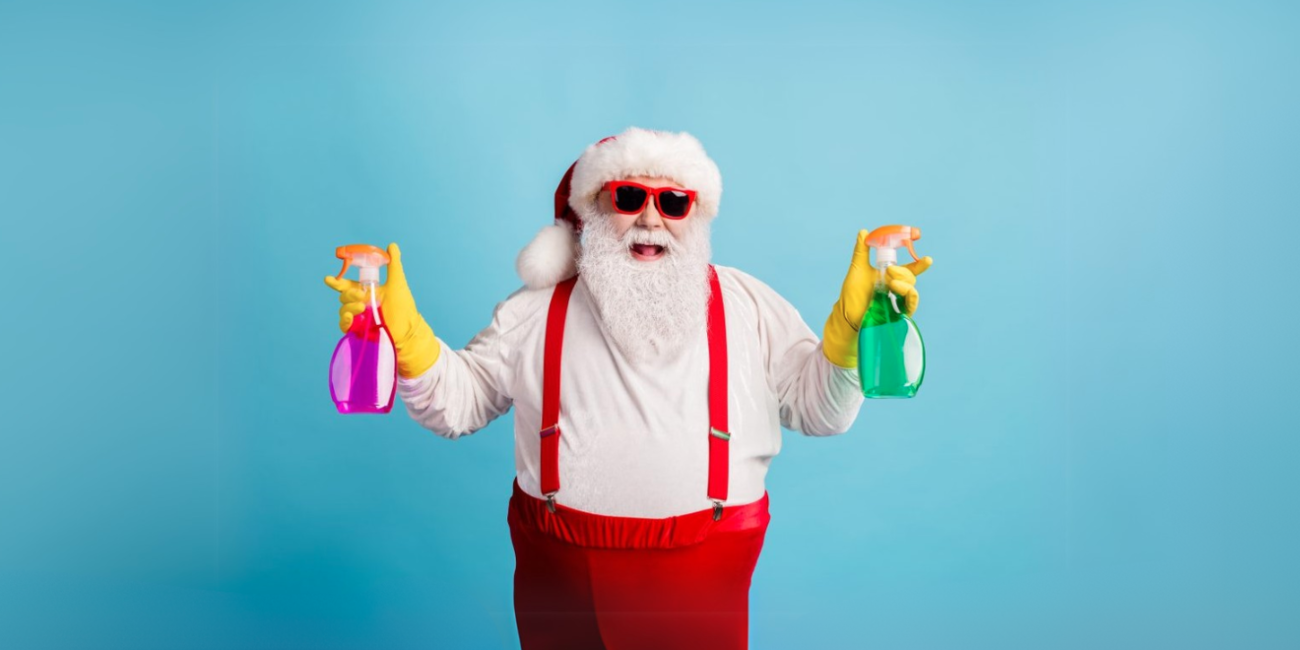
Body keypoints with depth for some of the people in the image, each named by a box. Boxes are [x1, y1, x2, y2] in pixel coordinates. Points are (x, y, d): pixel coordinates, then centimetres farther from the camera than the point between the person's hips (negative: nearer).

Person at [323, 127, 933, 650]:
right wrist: (402, 332, -14)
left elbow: (820, 410, -1)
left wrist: (852, 323, -19)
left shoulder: (745, 304, 2)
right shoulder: (537, 309, 3)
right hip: (559, 578, 1)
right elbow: (456, 403, 3)